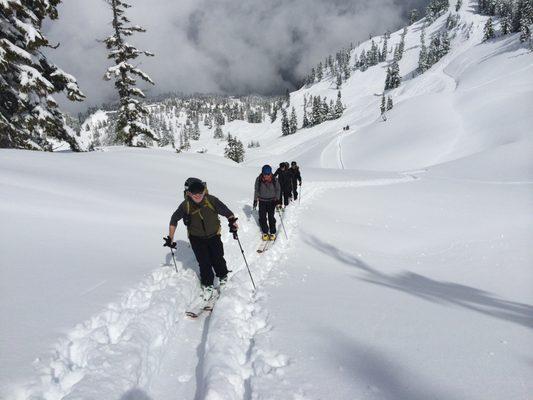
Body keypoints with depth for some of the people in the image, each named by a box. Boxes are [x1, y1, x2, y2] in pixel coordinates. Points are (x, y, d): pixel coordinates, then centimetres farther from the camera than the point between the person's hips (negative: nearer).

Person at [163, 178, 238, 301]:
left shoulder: (211, 200, -22)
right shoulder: (185, 205, -20)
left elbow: (226, 211, -11)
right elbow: (174, 220, -5)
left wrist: (232, 221, -30)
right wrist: (170, 238, -3)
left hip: (213, 236, 0)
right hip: (196, 238, 0)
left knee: (217, 259, 3)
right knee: (204, 263, -5)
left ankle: (223, 276, 35)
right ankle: (207, 285, 17)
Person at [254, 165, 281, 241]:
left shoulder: (274, 180, -12)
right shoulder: (258, 180, -11)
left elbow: (278, 189, 2)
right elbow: (256, 190, 2)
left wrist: (277, 199, -6)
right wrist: (255, 200, 1)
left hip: (272, 201, -1)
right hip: (262, 201, 1)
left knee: (271, 217, -2)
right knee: (262, 218, 2)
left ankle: (272, 233, 15)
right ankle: (265, 232, 20)